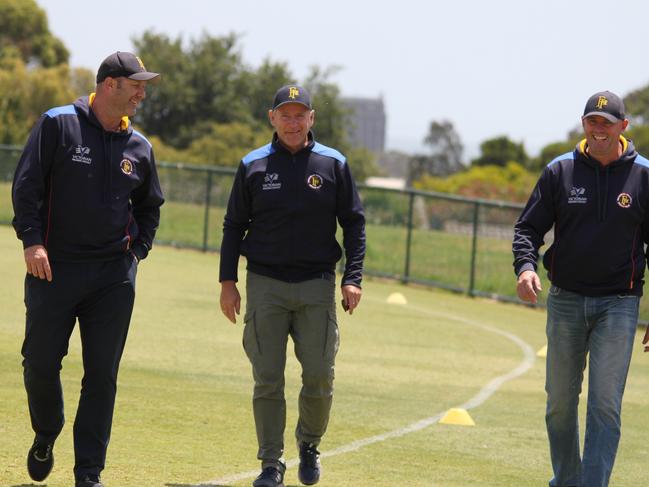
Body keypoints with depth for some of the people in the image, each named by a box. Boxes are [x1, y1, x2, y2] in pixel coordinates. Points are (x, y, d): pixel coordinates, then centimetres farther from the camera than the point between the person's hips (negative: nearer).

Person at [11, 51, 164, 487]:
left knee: (102, 374, 0)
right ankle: (46, 435, 31)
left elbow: (150, 206, 23)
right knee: (41, 362, 1)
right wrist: (32, 241, -15)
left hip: (115, 275, 3)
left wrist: (138, 250, 10)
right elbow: (27, 185, -7)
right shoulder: (58, 125, -3)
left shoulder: (139, 147, 10)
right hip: (54, 267, -3)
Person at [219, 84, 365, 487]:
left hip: (317, 287, 0)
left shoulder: (334, 165, 3)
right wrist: (228, 281, 3)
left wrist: (353, 278, -4)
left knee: (320, 378, -3)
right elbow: (234, 226, 9)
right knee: (268, 380, -2)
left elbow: (354, 224, 6)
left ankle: (310, 444, 22)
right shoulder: (253, 166, 4)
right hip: (265, 286, 0)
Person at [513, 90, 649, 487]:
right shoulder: (560, 171, 2)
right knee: (560, 402, 10)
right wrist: (525, 265, -17)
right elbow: (529, 226, 5)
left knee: (605, 405, -10)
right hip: (566, 301, 2)